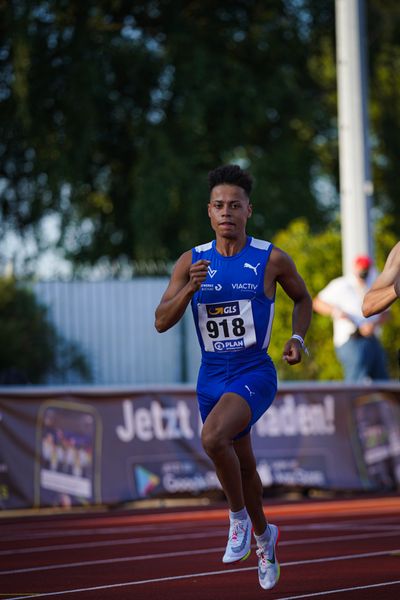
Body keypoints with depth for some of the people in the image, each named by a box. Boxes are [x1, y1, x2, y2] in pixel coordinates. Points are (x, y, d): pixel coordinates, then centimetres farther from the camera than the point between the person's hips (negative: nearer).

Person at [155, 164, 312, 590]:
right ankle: (263, 535, 41)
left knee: (213, 438, -30)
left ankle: (238, 515, -7)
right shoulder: (191, 262, -1)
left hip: (254, 373, -4)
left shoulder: (271, 259, -6)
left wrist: (297, 339, -6)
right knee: (242, 463, 17)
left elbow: (303, 300, 11)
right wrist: (189, 288, -21)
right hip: (211, 376, 4)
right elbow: (161, 322, -5)